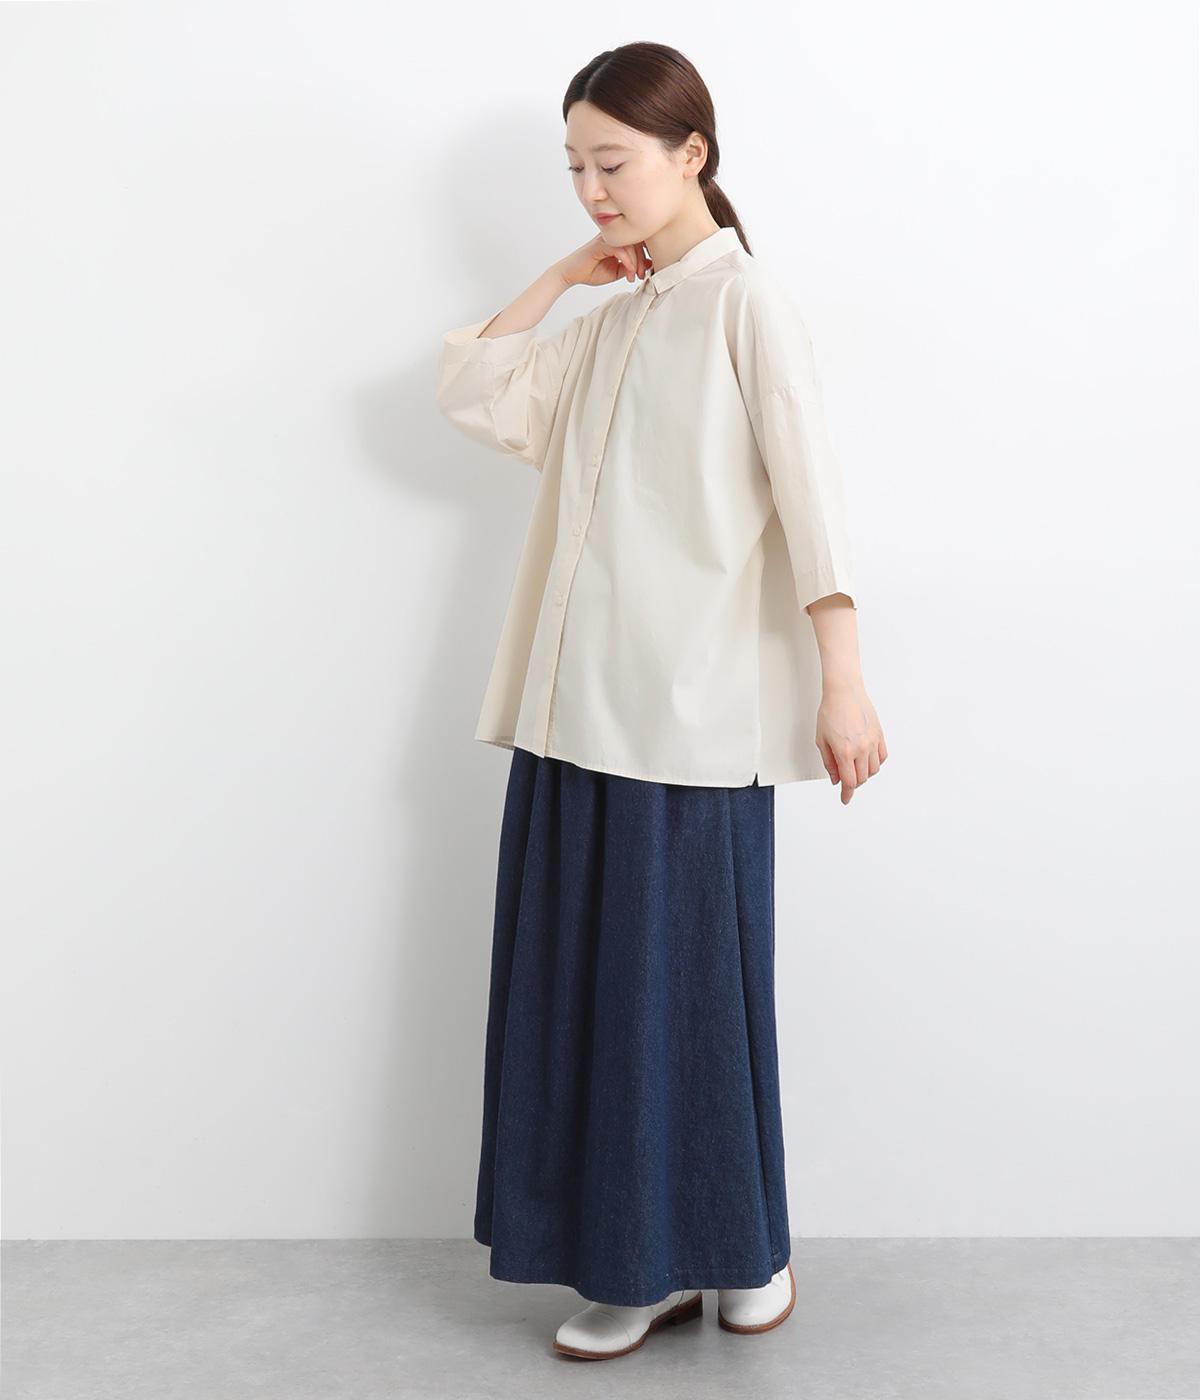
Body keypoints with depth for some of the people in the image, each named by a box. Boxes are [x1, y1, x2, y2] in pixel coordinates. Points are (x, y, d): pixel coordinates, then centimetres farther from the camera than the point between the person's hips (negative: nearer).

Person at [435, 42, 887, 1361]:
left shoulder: (742, 298, -3)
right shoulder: (608, 323, 17)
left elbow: (807, 491, -11)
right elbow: (473, 397, 15)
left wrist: (844, 682, -18)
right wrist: (557, 280, 10)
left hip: (691, 710, -7)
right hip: (574, 707, 7)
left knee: (689, 982, 1)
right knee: (590, 982, 8)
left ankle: (744, 1250, 21)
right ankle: (641, 1263, 20)